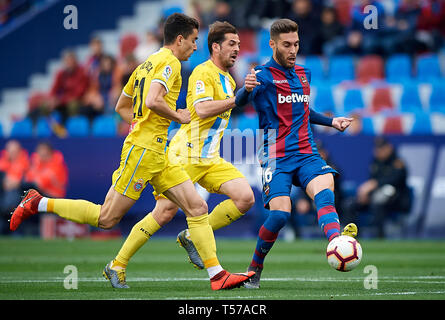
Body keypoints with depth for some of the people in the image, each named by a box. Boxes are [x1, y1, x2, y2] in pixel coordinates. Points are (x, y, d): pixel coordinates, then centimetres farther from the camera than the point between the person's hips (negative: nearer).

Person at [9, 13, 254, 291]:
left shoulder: (148, 63, 19)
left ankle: (217, 275, -4)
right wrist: (177, 116, -10)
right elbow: (152, 101, -26)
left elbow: (122, 106, 25)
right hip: (144, 150, -10)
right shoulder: (169, 62, -9)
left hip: (158, 154, 10)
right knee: (107, 218, -5)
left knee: (198, 207, 0)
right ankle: (38, 203, 6)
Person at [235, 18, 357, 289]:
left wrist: (331, 122, 25)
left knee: (325, 190, -26)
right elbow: (240, 101, -19)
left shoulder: (304, 74, 18)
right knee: (280, 213, -19)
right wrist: (247, 88, -41)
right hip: (276, 157, -4)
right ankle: (255, 269, 4)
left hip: (307, 154, 5)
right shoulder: (264, 76, -3)